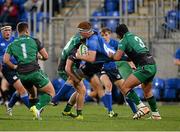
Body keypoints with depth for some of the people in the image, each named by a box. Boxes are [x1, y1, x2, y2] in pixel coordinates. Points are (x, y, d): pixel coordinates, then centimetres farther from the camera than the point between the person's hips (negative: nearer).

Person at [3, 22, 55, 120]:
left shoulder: (12, 45, 10)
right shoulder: (34, 41, 5)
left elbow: (5, 60, -1)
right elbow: (46, 56, 8)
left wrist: (14, 67, 14)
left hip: (22, 74, 4)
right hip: (34, 71, -4)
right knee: (51, 92, 4)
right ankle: (37, 108, -18)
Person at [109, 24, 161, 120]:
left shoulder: (124, 40, -2)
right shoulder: (136, 37, 22)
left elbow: (117, 57, -8)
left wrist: (111, 55, 12)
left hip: (145, 67, -9)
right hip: (152, 65, 9)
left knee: (125, 88, -8)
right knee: (147, 91, 27)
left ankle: (142, 107, -16)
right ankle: (155, 114, 31)